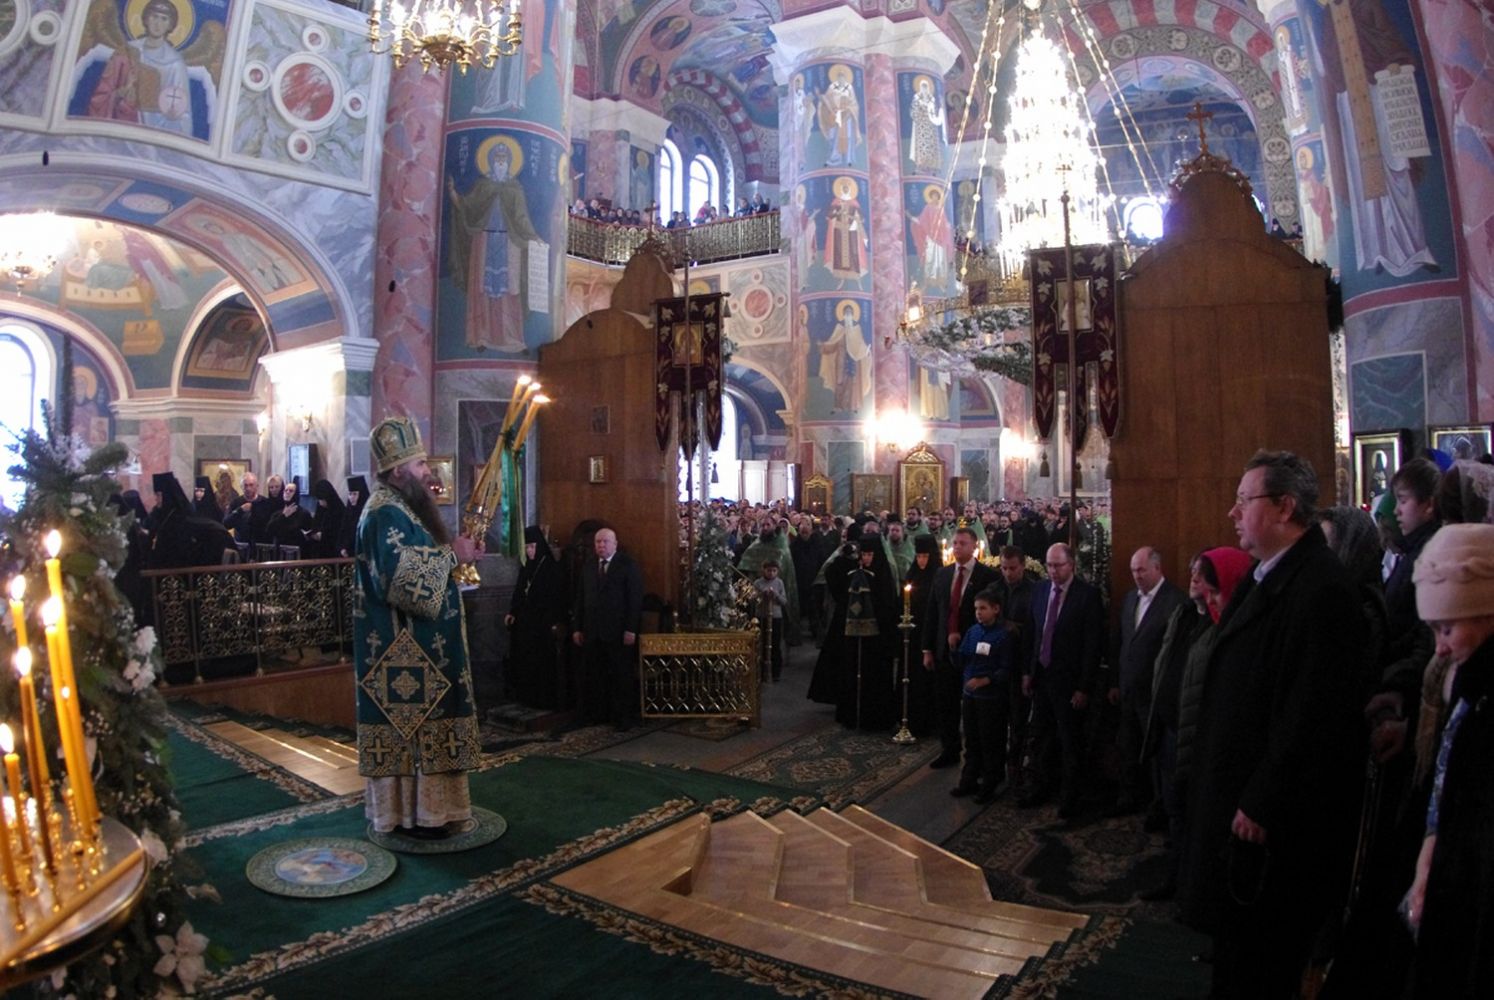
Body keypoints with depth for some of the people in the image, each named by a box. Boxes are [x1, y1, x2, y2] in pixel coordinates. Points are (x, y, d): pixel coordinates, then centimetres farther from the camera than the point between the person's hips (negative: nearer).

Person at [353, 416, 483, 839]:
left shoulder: (400, 507, 14)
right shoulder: (387, 513, -18)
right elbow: (404, 580, -27)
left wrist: (455, 552, 6)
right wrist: (451, 555, -19)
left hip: (413, 643, 11)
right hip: (402, 647, -11)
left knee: (416, 720, 15)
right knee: (410, 721, -2)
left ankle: (421, 803, 25)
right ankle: (410, 812, 8)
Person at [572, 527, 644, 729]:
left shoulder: (628, 565, -3)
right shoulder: (588, 565, 12)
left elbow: (636, 598, -7)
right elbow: (581, 598, 12)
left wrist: (631, 629, -13)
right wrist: (577, 627, 7)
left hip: (618, 632, -4)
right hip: (592, 632, 4)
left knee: (622, 676, 2)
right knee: (594, 676, 4)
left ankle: (624, 718, 9)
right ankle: (597, 714, 14)